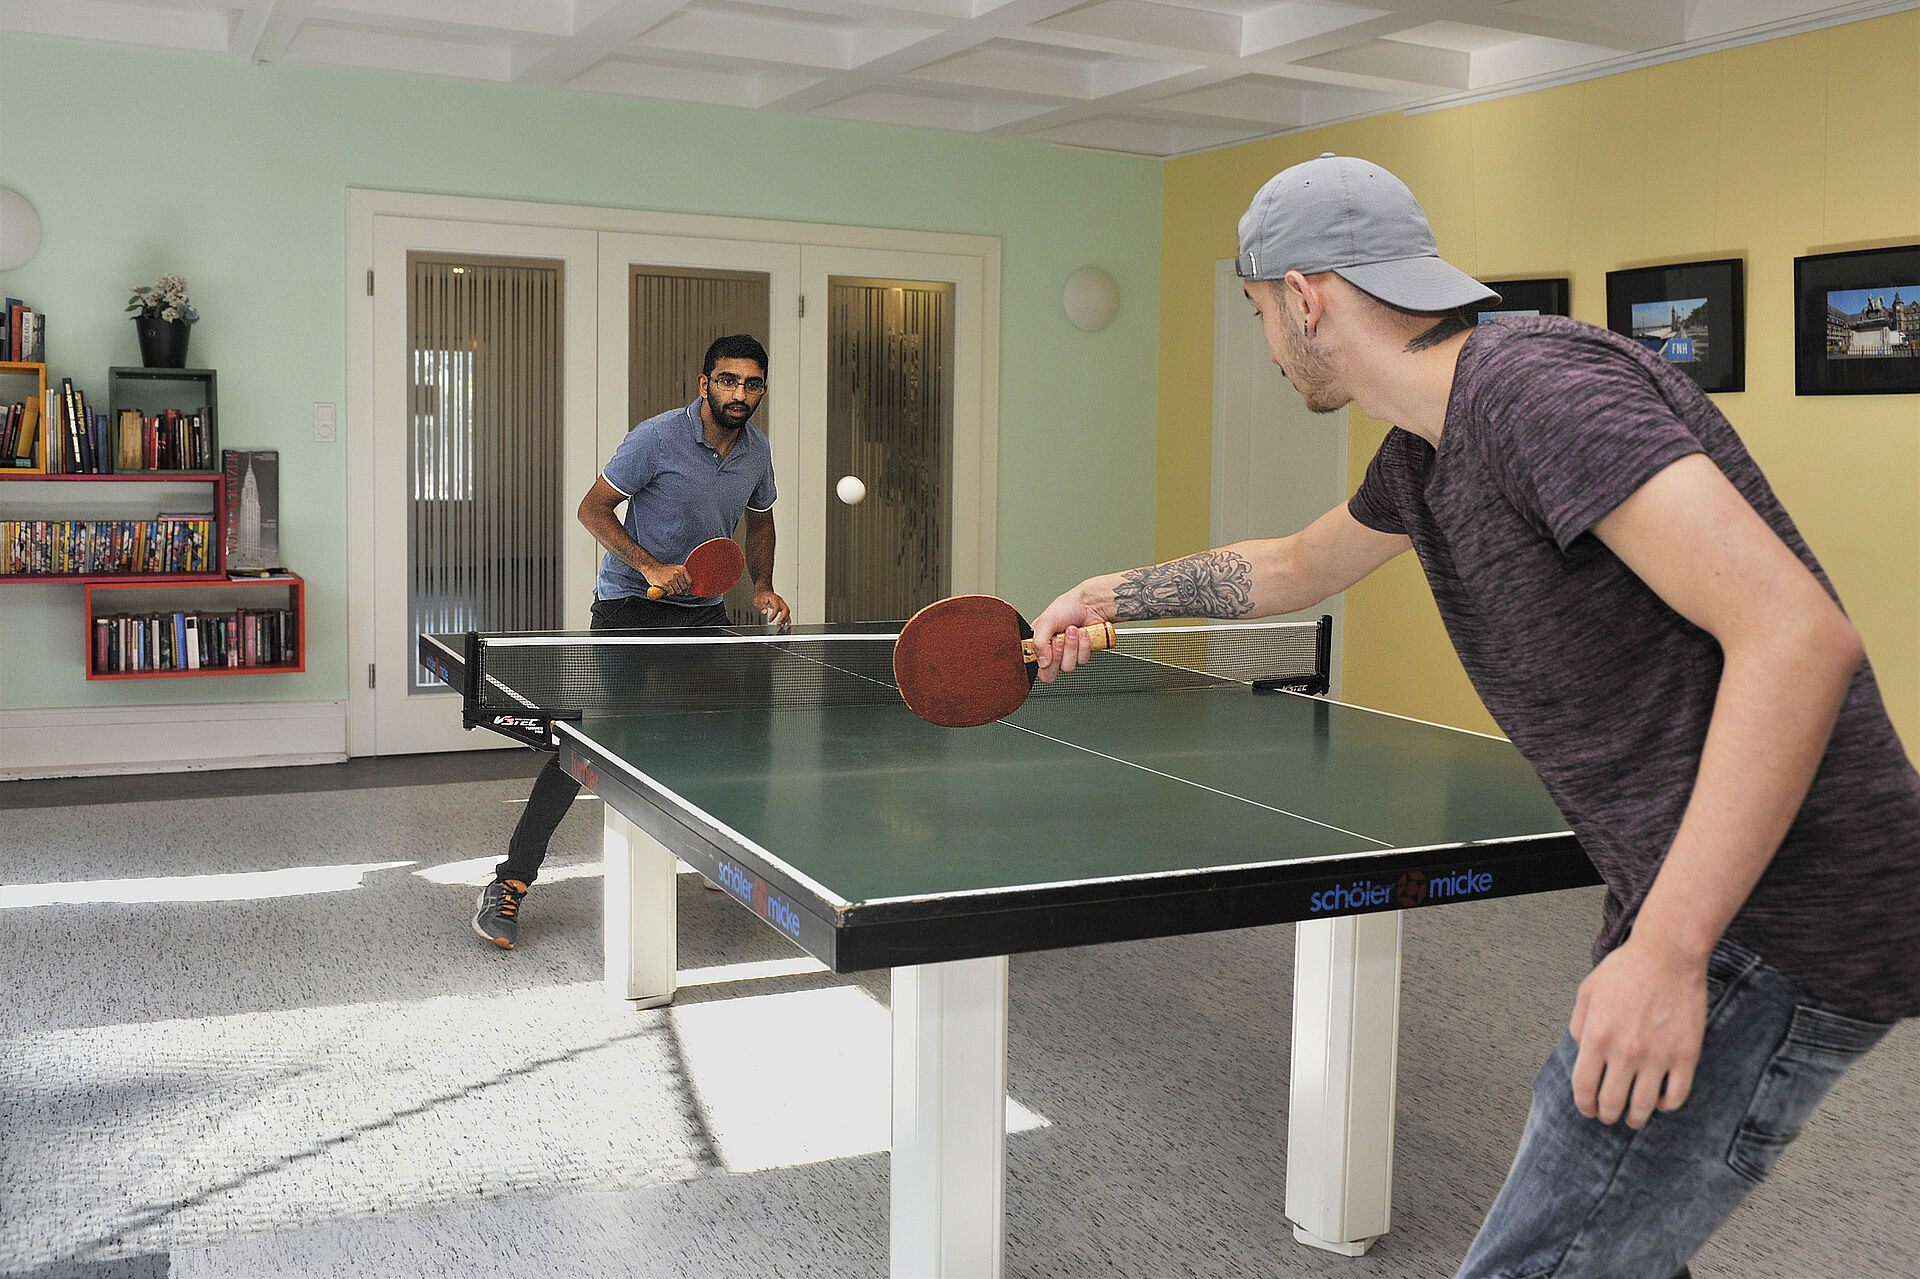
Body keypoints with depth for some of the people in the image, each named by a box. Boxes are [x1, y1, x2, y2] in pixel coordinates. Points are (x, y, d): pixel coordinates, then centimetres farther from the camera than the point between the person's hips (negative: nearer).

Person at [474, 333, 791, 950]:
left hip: (705, 613, 6)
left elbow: (760, 522, 21)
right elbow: (593, 508, -10)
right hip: (630, 607, -6)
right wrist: (651, 565, -21)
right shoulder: (658, 437, -16)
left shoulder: (757, 449, 3)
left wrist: (762, 587, 5)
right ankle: (510, 882, -7)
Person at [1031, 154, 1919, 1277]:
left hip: (1782, 923, -10)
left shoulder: (1541, 384, -21)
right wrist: (1117, 593, 35)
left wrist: (1667, 950, -30)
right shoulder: (1427, 449, 11)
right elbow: (1301, 567, 33)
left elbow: (1799, 636, -29)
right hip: (1688, 898, 10)